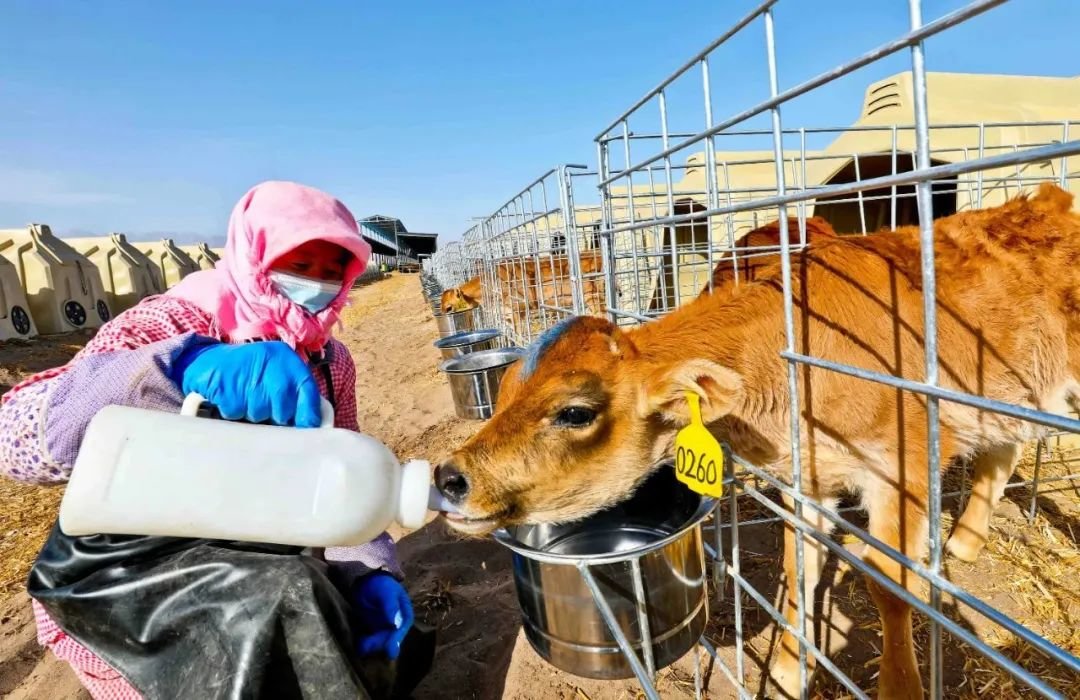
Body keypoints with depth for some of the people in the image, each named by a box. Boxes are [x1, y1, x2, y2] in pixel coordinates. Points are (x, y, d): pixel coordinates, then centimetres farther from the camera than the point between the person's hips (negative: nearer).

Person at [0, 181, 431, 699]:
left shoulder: (330, 362, -4)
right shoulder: (173, 326, -19)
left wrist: (370, 571, -18)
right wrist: (185, 368, -49)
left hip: (249, 561, 5)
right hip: (125, 571, -5)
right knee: (291, 599, -28)